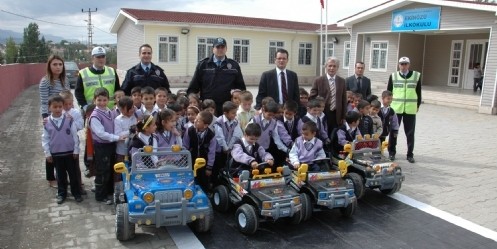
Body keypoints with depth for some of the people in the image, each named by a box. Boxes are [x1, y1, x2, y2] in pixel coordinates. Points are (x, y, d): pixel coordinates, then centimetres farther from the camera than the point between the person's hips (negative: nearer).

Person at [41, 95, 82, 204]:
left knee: (73, 173, 9)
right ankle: (61, 194, 28)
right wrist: (47, 153, 1)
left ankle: (76, 193, 22)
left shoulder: (69, 120, -10)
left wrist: (76, 150, -4)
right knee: (60, 175, 14)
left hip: (70, 152, -1)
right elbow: (45, 139, 2)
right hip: (56, 154, 1)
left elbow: (75, 136, -5)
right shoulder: (47, 122, -5)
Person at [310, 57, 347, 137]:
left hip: (337, 116, 2)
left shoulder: (342, 81, 8)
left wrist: (343, 117, 6)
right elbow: (311, 98, -1)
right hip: (322, 115, -2)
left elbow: (344, 100, 9)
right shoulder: (318, 81, -2)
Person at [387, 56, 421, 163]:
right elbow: (388, 91, 7)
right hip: (395, 108, 0)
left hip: (410, 109, 0)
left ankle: (410, 154, 14)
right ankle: (392, 152, 20)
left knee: (410, 133, 4)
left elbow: (419, 92, 8)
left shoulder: (416, 76, 2)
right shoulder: (393, 76, 3)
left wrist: (418, 105, 7)